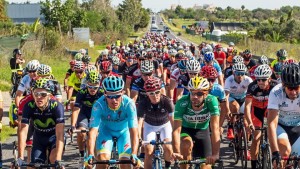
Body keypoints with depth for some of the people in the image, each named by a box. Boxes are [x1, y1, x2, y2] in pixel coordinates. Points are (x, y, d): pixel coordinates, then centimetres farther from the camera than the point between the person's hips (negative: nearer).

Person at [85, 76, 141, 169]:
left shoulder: (129, 104, -34)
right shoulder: (99, 105, -33)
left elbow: (134, 131, -37)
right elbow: (93, 131, -37)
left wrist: (134, 155, -49)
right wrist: (90, 155, -48)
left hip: (124, 132, 0)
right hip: (106, 131, 0)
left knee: (125, 161, -16)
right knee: (102, 159, -22)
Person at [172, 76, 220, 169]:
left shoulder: (211, 101, -32)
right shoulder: (182, 103, -33)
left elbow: (215, 128, -37)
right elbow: (177, 130, -37)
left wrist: (215, 154, -46)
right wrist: (176, 152, -51)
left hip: (203, 131, 1)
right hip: (186, 130, -1)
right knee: (187, 144, -34)